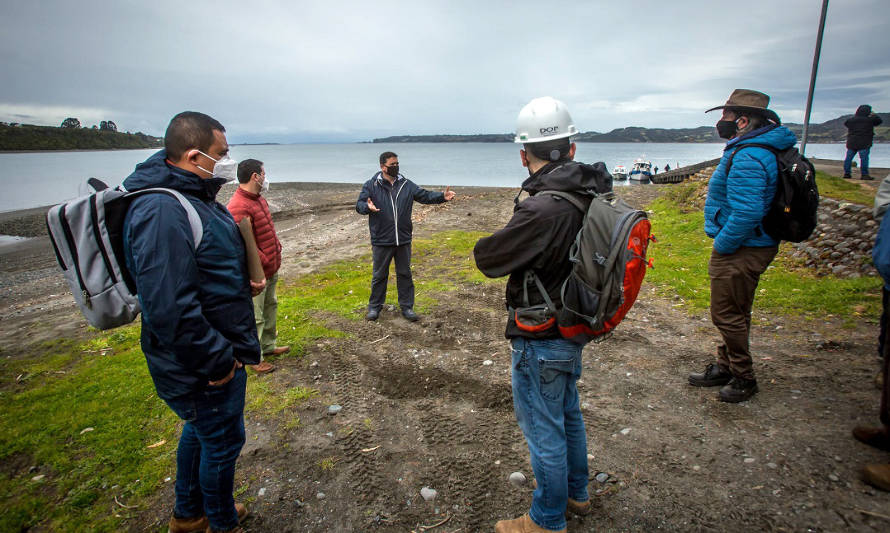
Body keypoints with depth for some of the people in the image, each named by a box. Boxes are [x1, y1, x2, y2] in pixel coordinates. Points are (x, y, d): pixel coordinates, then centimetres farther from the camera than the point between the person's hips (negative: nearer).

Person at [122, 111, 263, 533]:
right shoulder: (162, 211, -28)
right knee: (222, 442, 11)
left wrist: (242, 283, 8)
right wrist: (217, 359, -24)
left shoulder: (190, 197, 7)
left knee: (200, 430, 26)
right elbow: (168, 308, -33)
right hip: (203, 367, -11)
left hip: (212, 354, 11)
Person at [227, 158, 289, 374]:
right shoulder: (238, 207, -25)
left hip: (271, 269, 10)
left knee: (270, 308, 23)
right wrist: (265, 263, -22)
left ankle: (268, 346, 40)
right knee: (255, 318, 4)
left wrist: (277, 247, 12)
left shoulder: (259, 199, 9)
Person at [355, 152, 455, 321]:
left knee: (405, 274, 11)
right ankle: (375, 306, 26)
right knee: (379, 275, 10)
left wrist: (442, 197, -11)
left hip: (403, 240, 3)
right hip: (381, 241, -3)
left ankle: (406, 306, 24)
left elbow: (425, 196, 5)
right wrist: (368, 206, -28)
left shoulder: (406, 184, 7)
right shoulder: (371, 185, -3)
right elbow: (359, 205, -4)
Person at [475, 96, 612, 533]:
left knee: (543, 430, 9)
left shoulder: (542, 210, -30)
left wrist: (507, 237, -1)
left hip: (541, 340, -9)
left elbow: (486, 257, -20)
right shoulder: (591, 196, -2)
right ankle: (576, 493, 47)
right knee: (568, 414, 26)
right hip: (573, 327, 9)